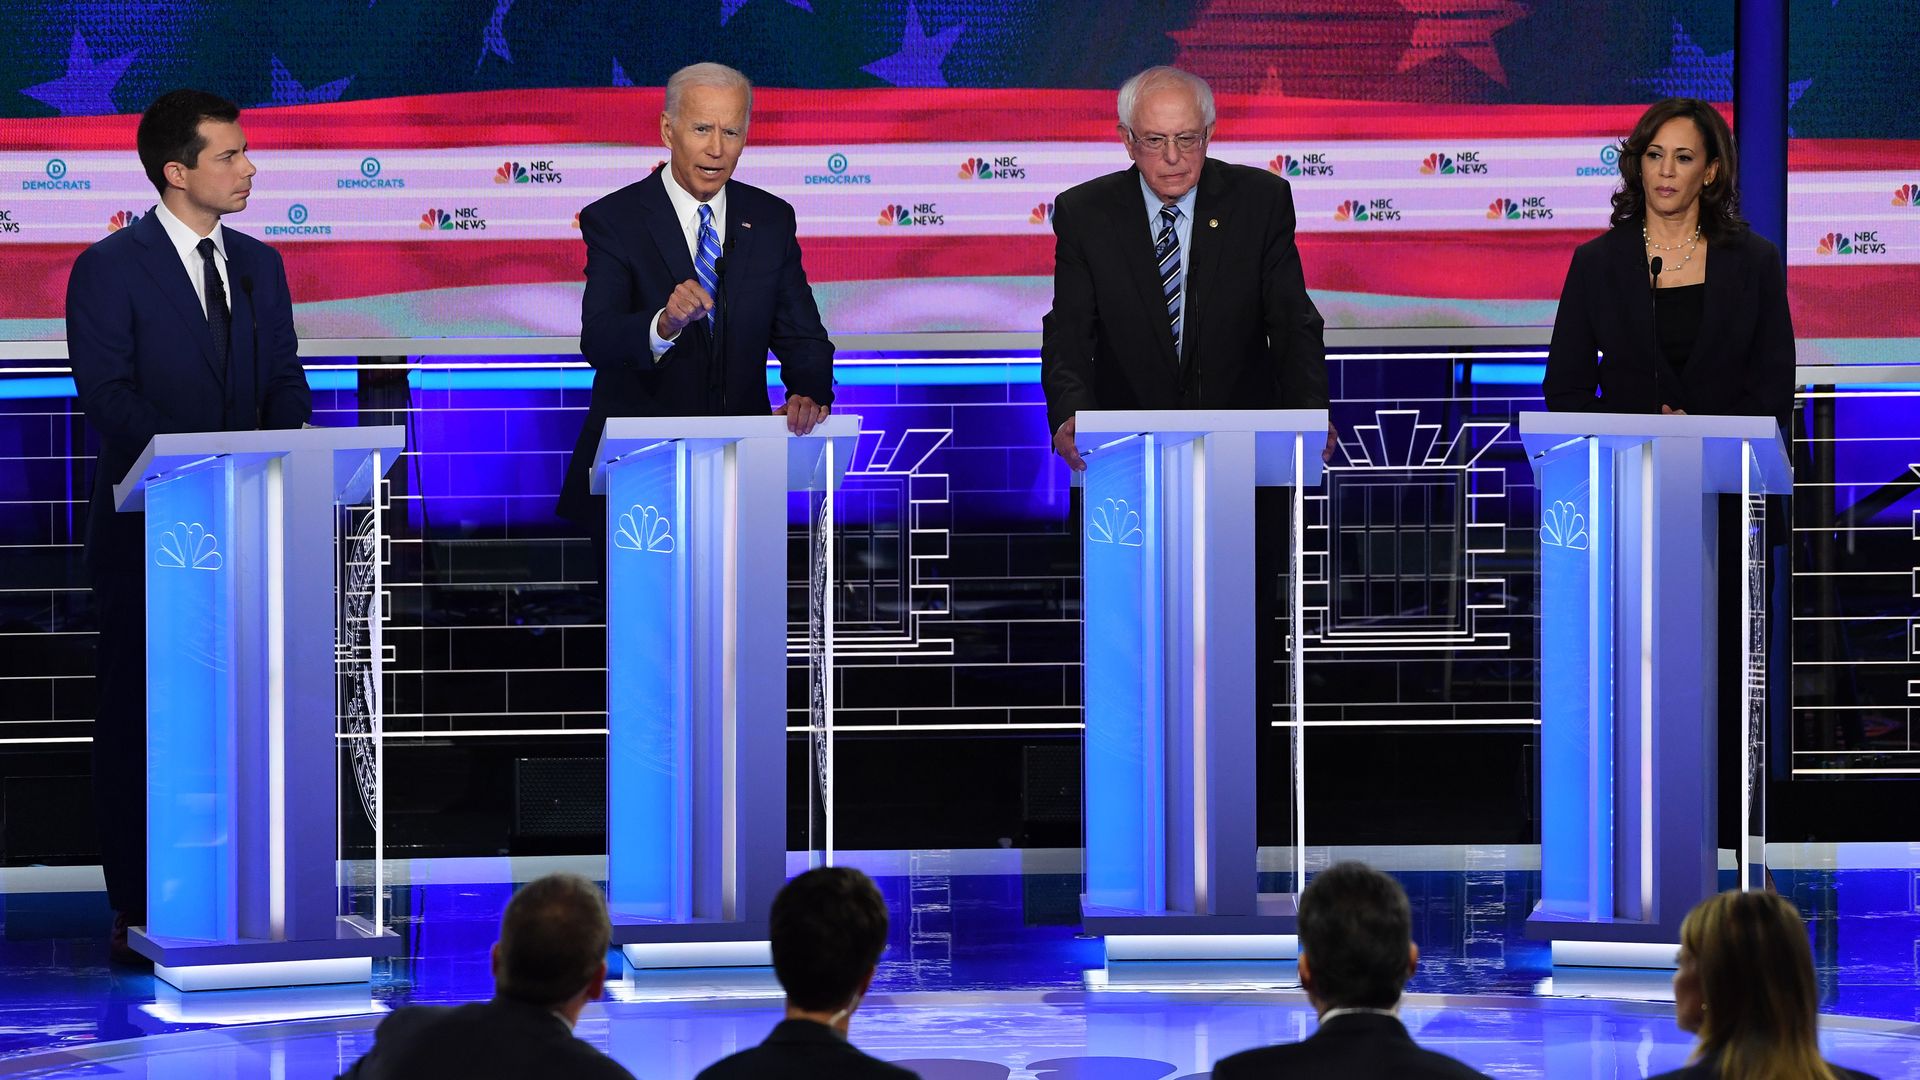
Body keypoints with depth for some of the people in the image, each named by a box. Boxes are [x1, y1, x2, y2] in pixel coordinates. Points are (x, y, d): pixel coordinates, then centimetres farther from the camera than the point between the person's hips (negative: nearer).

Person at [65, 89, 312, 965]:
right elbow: (109, 394, -13)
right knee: (138, 719, -1)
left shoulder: (259, 266, 14)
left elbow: (285, 385, 12)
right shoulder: (110, 269, -4)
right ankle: (138, 913, 3)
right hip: (149, 529, -5)